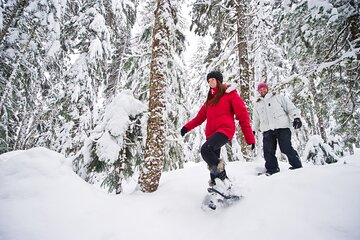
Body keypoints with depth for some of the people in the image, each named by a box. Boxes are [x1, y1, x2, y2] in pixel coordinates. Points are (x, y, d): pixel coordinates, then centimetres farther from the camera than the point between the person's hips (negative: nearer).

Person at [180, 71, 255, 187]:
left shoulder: (230, 93, 4)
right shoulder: (210, 98, 22)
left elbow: (242, 115, -1)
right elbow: (200, 117, 18)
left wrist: (250, 138, -5)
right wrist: (187, 127, 1)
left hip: (224, 129, -7)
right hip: (212, 133, 7)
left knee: (205, 149, -28)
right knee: (213, 161, 6)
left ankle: (221, 176, -14)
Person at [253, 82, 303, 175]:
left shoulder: (278, 98, 14)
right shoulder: (257, 105, 25)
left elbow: (291, 107, 8)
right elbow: (256, 119, 32)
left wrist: (296, 117, -6)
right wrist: (253, 130, 26)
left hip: (282, 127, -3)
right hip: (267, 130, 4)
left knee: (286, 148, -10)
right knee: (268, 151, -6)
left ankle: (297, 165, 6)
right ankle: (272, 169, 5)